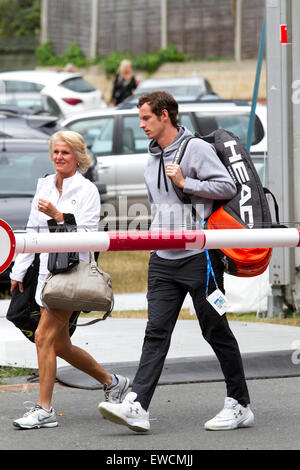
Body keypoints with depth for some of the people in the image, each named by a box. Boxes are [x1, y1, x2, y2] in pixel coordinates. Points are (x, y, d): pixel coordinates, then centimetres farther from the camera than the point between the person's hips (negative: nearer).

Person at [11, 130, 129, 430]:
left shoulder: (87, 190, -6)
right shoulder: (44, 185, 13)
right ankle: (111, 382, 30)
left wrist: (58, 215, -22)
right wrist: (18, 271, 17)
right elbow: (32, 231, 18)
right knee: (60, 346, 11)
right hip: (47, 268, 8)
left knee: (44, 336, -15)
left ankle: (44, 409, -10)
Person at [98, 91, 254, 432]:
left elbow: (227, 187, -13)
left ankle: (239, 405, 12)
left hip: (198, 257, -6)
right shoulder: (152, 159, 17)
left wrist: (185, 183, -16)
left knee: (216, 331, 1)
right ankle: (137, 406, -14)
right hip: (163, 260, 6)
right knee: (156, 332, -4)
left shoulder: (196, 148, -6)